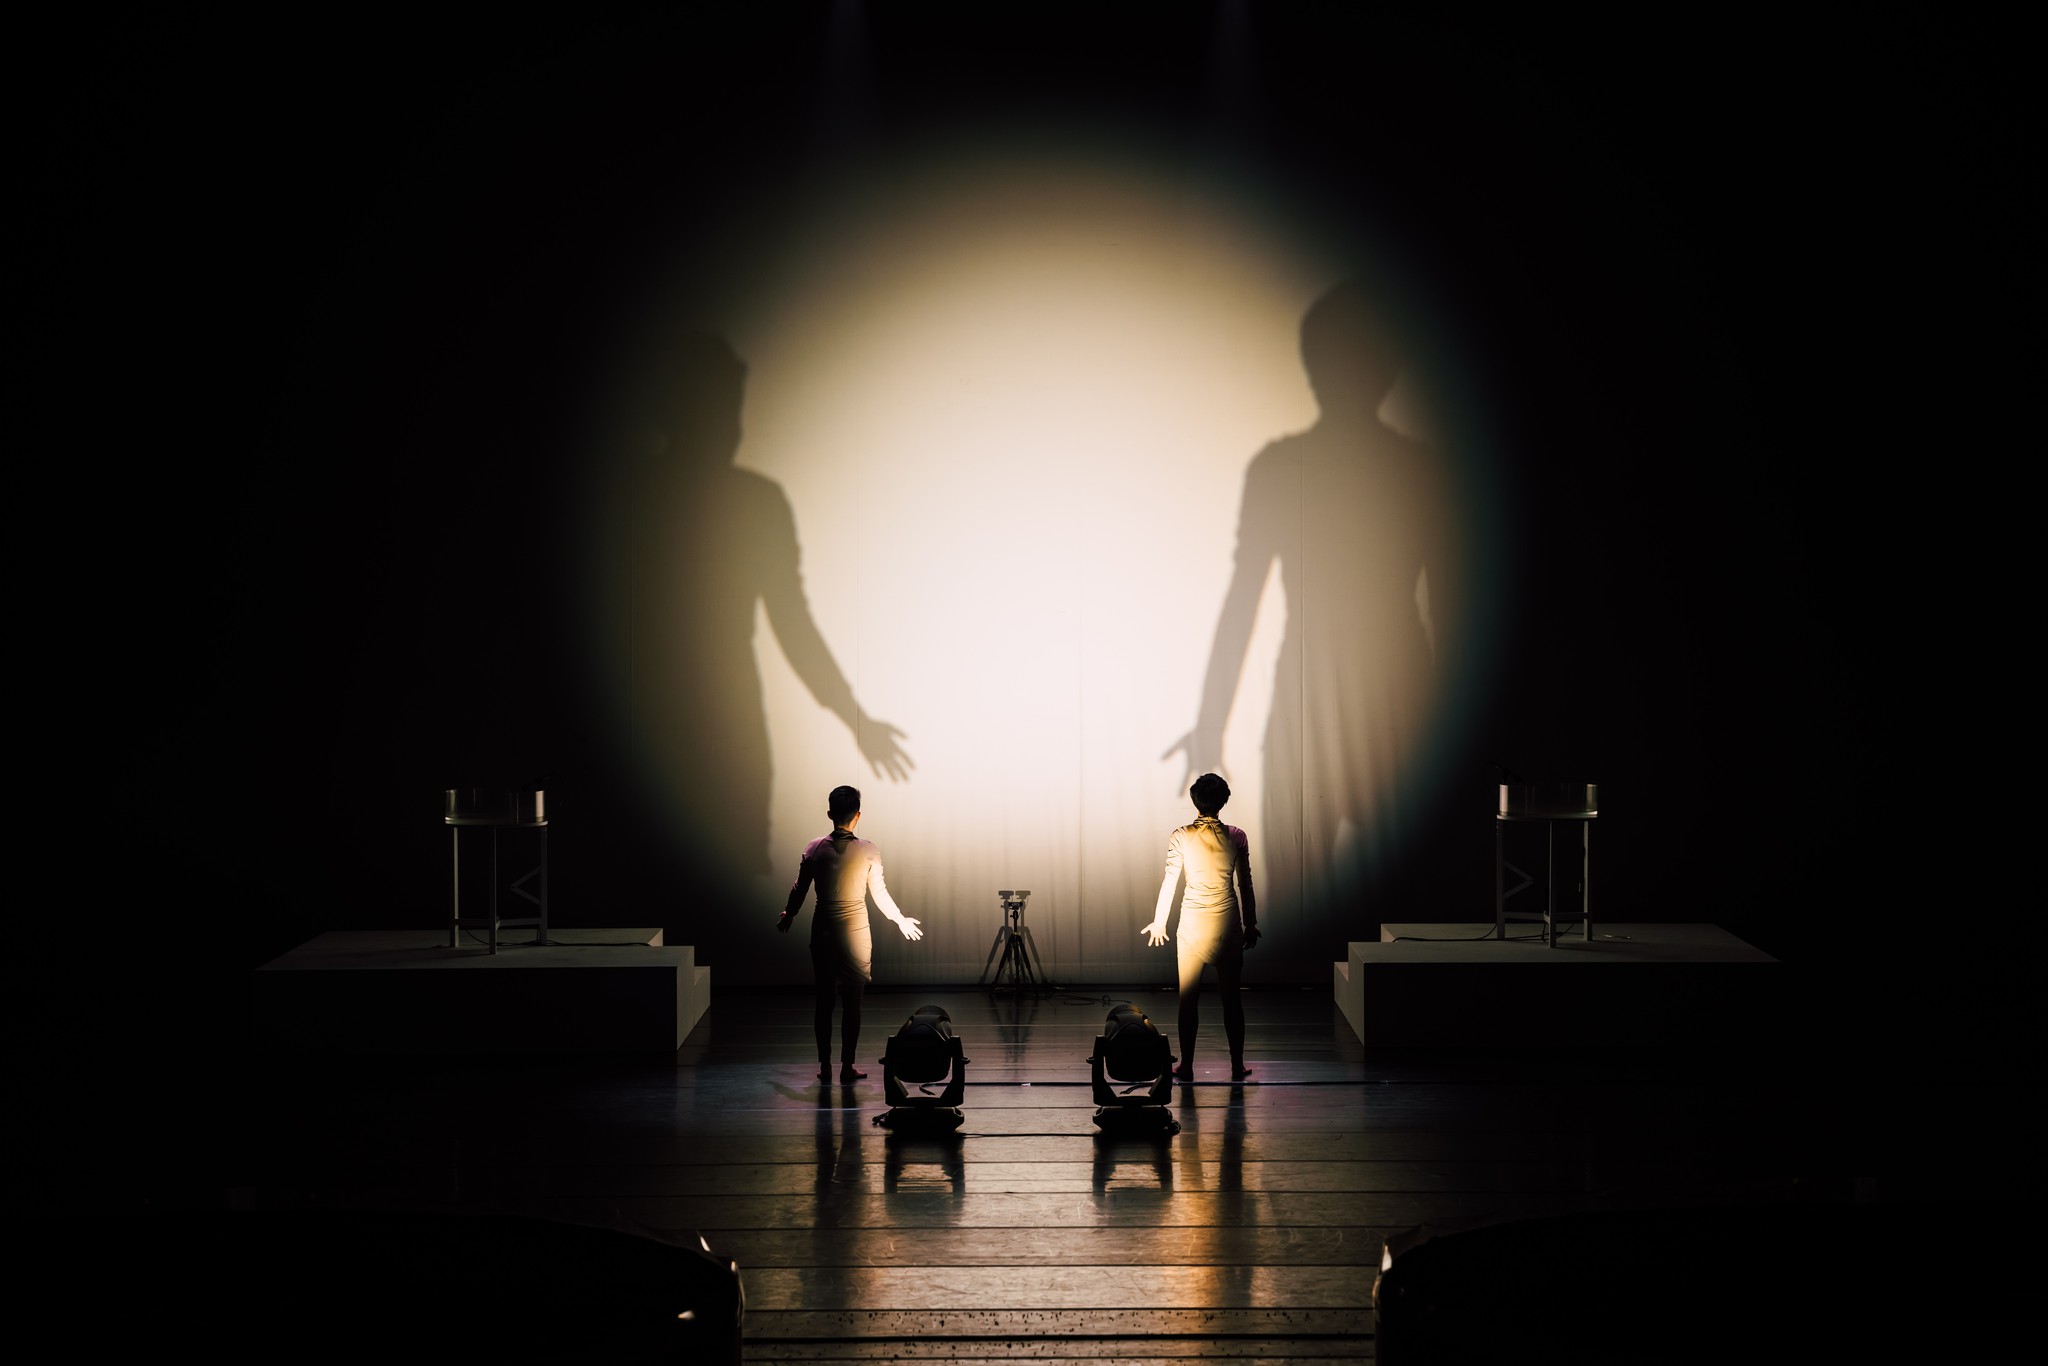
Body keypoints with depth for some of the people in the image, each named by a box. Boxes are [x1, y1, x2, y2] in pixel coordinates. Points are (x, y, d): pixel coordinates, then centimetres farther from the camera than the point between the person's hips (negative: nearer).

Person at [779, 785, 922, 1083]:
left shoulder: (814, 849, -3)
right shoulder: (868, 851, -8)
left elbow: (799, 890, 4)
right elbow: (880, 893, -2)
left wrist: (787, 917, 22)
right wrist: (901, 920, 14)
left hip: (823, 931, 2)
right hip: (855, 932, -2)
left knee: (824, 1000, 9)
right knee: (852, 1002, 4)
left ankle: (825, 1066, 11)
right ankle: (847, 1067, 5)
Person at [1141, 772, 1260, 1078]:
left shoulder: (1181, 837, -6)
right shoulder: (1236, 837, -3)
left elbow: (1169, 882, -5)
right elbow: (1245, 885, 2)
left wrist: (1159, 922, 5)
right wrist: (1251, 924, 12)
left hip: (1193, 923, -1)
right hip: (1228, 922, 1)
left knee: (1189, 997, 6)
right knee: (1231, 996, 9)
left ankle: (1186, 1066, 7)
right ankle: (1237, 1065, 13)